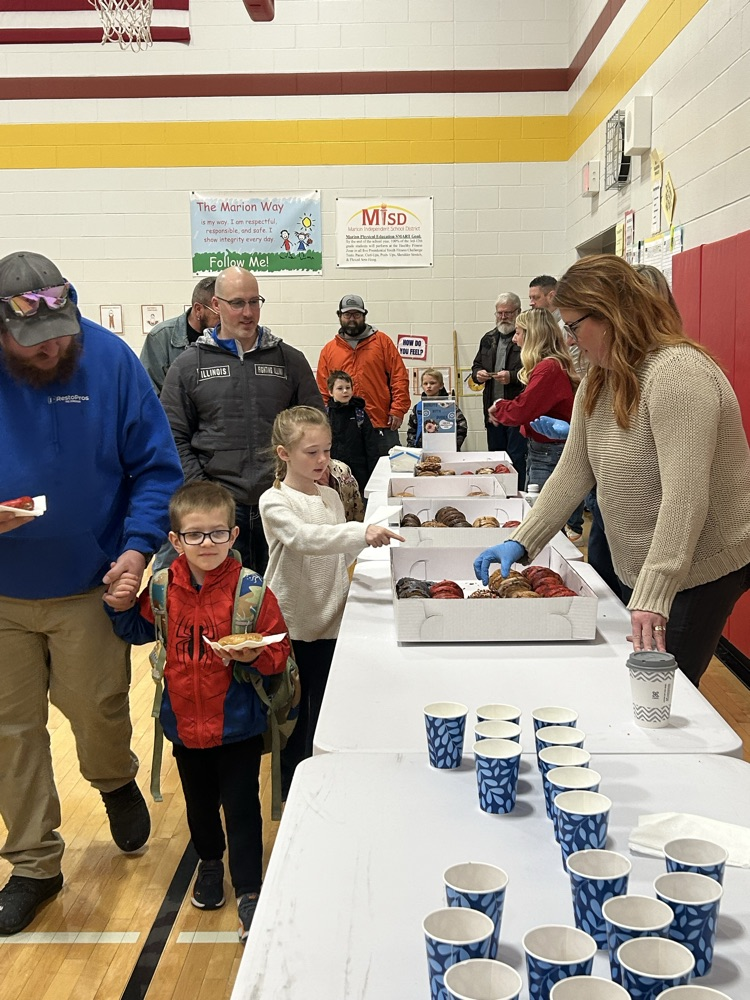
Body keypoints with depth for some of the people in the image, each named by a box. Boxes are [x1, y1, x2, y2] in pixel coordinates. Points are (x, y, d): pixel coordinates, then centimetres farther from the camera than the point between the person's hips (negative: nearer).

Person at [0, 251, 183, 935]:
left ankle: (117, 782, 42)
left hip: (89, 586, -1)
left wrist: (139, 545, -19)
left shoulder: (109, 358, -9)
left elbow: (156, 466, -6)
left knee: (98, 712, 5)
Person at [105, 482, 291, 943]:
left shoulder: (251, 590, -16)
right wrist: (124, 606, -7)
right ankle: (211, 861, 50)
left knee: (241, 808, 4)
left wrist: (256, 655, -31)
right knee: (199, 802, 23)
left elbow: (280, 652, -11)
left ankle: (249, 891, 22)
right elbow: (142, 630, 11)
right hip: (185, 722, 4)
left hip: (238, 724, -4)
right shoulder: (164, 587, -7)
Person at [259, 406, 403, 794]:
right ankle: (291, 789, 27)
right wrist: (360, 532, -43)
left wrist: (365, 542, 0)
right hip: (292, 626, -5)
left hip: (330, 621, 5)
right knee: (294, 716, 9)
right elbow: (303, 538, -33)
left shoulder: (331, 497, 7)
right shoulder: (275, 502, -12)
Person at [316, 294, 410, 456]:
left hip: (382, 426, -1)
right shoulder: (329, 349, 12)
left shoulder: (382, 341, 8)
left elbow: (399, 377, 3)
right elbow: (322, 390, 11)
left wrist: (398, 410, -6)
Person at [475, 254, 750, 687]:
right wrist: (520, 543, -2)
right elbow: (573, 474, 6)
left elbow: (685, 498, -30)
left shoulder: (677, 372, -23)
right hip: (639, 571, 9)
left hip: (700, 569, -8)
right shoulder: (599, 383, 6)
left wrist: (653, 598, -32)